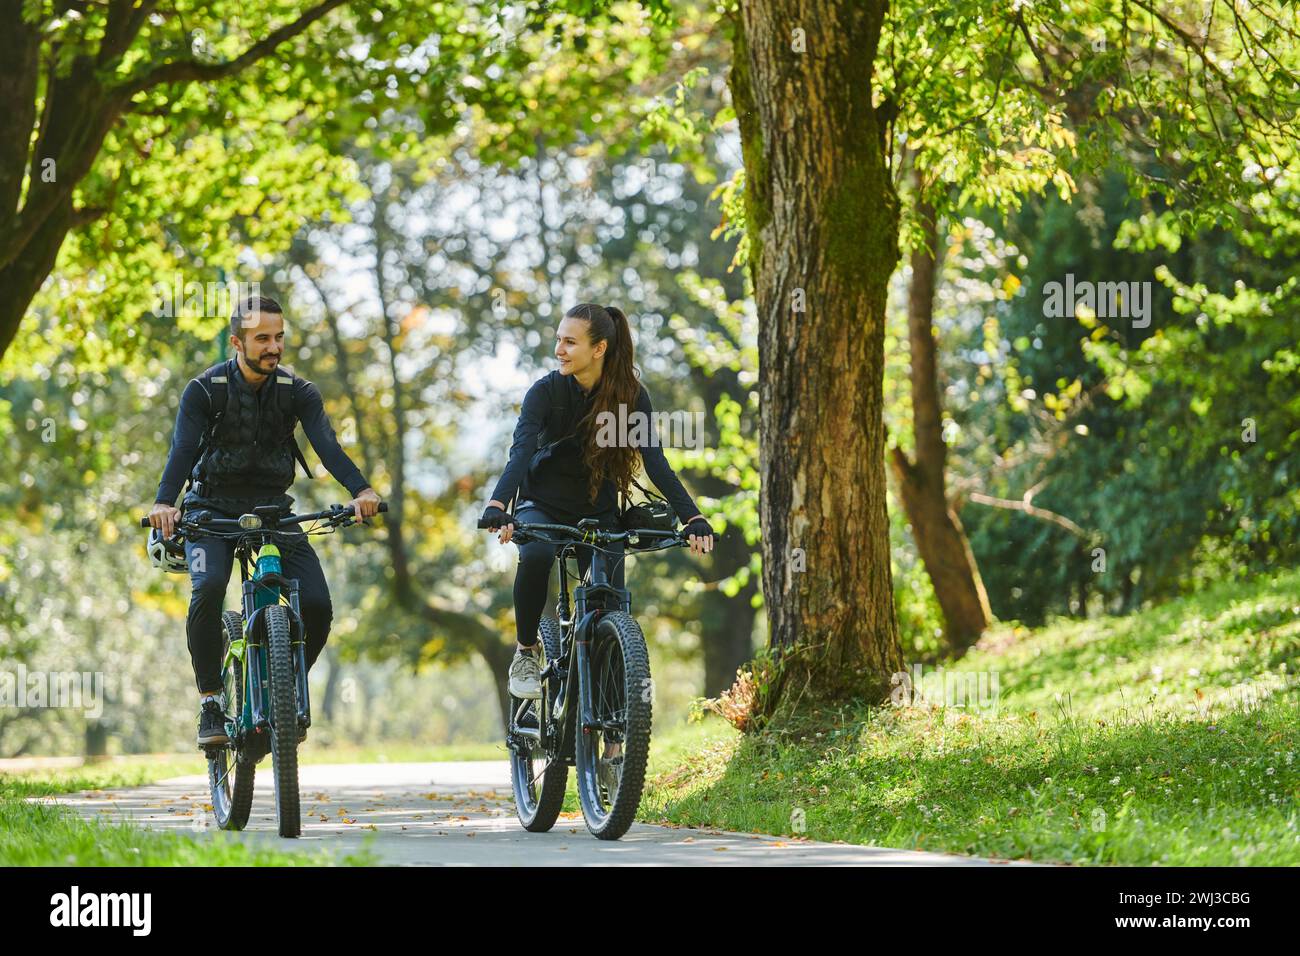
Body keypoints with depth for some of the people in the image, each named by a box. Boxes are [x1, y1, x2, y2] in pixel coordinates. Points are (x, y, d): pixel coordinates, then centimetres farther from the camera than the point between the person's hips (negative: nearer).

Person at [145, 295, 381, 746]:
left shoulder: (298, 392, -4)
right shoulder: (204, 390, -10)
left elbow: (326, 444, -19)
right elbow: (183, 449, -23)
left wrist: (360, 490, -38)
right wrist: (164, 503, -43)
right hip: (213, 509, -2)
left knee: (317, 606, -15)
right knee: (209, 587, -32)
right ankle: (211, 701, -18)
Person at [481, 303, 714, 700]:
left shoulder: (632, 396, -10)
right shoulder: (546, 392, -15)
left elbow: (655, 462, -17)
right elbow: (521, 452, -28)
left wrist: (693, 517, -30)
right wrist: (496, 505, -45)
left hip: (598, 512, 2)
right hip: (543, 504, -2)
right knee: (536, 553, -35)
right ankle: (525, 652, -16)